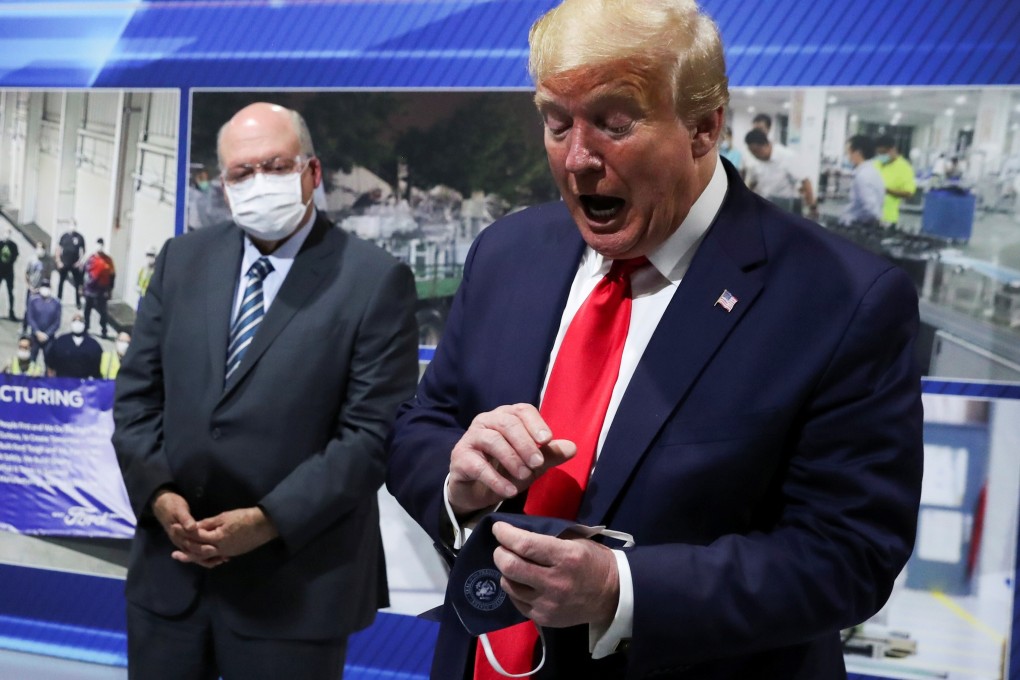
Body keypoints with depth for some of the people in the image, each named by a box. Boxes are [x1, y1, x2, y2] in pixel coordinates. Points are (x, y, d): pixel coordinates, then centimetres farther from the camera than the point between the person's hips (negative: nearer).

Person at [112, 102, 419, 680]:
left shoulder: (377, 281, -8)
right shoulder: (182, 259, 7)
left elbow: (373, 432, -12)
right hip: (170, 565, 4)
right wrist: (159, 494, -8)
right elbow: (138, 394, 8)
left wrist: (268, 521, -18)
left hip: (294, 583, -4)